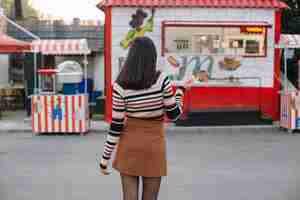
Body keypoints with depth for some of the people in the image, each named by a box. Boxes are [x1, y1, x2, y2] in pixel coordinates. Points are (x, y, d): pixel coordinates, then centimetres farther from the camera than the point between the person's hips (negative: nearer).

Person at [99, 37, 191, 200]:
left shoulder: (121, 85, -10)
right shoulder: (161, 80, -12)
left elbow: (116, 126, -9)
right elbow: (174, 114, -4)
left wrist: (105, 158, 0)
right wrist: (180, 90, 13)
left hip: (129, 145, 1)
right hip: (154, 145, 0)